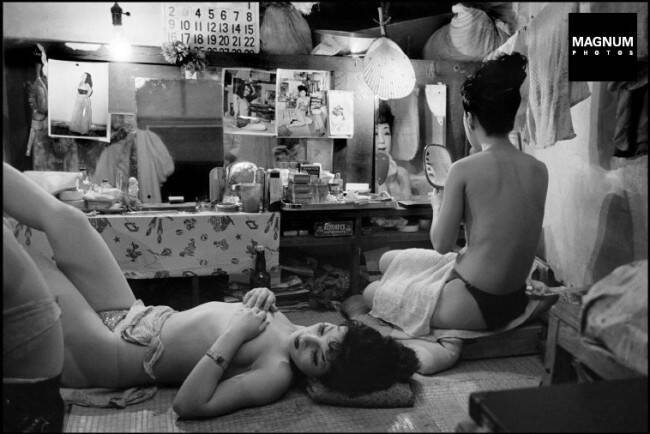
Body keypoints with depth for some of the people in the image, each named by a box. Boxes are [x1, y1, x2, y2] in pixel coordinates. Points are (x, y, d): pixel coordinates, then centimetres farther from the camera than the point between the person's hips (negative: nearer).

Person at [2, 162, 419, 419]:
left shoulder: (277, 375, -27)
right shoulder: (280, 321, -6)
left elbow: (189, 405, -33)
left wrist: (235, 335, -35)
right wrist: (264, 295, -9)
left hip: (111, 355, -6)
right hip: (135, 314, 6)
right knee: (65, 219, 1)